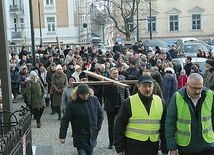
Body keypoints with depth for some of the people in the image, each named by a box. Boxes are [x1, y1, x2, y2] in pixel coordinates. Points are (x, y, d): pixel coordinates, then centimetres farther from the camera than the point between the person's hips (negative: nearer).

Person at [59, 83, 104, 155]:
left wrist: (98, 127, 3)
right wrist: (62, 136, -12)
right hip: (80, 138, -4)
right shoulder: (72, 104, -16)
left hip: (92, 136, 4)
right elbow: (65, 120, -12)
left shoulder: (94, 100, -6)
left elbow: (100, 114, 7)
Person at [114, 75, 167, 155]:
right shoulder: (129, 103, -5)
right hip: (133, 147, -3)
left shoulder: (160, 103, 5)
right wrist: (120, 148, -3)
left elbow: (164, 127, 11)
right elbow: (119, 127, -1)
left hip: (153, 148, 3)